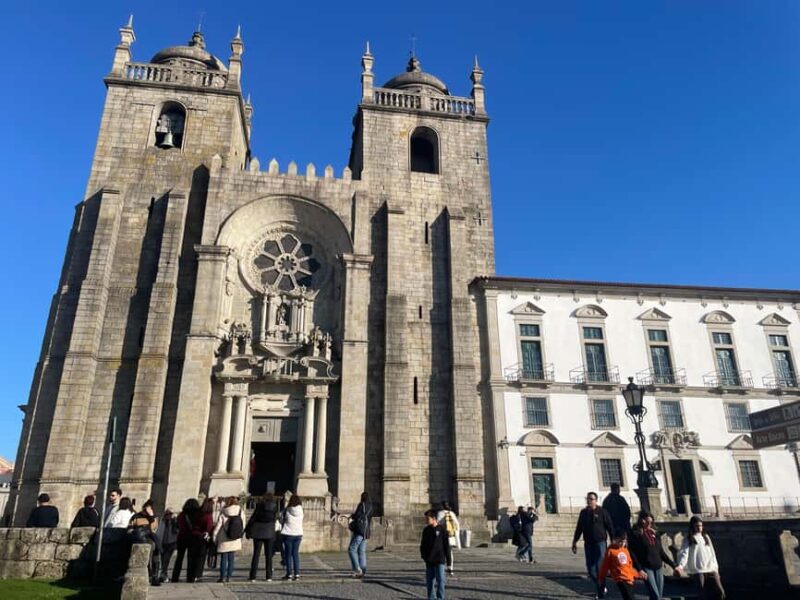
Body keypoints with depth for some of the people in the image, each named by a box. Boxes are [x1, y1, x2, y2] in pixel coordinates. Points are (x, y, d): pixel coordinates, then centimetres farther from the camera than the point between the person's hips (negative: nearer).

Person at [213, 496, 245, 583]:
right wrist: (240, 536, 13)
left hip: (224, 540, -3)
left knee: (223, 559, 6)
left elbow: (217, 527, -6)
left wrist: (215, 539, 4)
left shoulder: (223, 513, -10)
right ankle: (229, 577, 11)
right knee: (231, 559, 10)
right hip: (235, 541, 3)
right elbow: (243, 526, 1)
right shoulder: (241, 512, -3)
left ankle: (222, 577, 5)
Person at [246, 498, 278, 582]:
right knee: (269, 555, 9)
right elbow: (275, 521, 0)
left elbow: (253, 518, -5)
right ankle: (269, 576, 7)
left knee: (256, 554, 6)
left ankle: (253, 576, 4)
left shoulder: (260, 506, -4)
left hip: (258, 532, -1)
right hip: (270, 533, 1)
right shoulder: (275, 507, 0)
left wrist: (247, 530, 2)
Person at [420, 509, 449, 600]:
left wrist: (446, 555, -5)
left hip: (439, 559, -5)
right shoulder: (426, 530, 6)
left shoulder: (441, 529, -7)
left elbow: (446, 544, -4)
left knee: (440, 580, -4)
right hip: (429, 560, 5)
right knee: (430, 580, 10)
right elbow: (423, 544, 13)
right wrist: (423, 555, 4)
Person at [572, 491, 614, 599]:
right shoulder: (583, 512, 8)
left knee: (600, 567, -7)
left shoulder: (602, 512, -4)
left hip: (600, 542, -4)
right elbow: (579, 528, 13)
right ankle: (601, 588, 27)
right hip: (588, 543, 4)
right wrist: (574, 542, 13)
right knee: (590, 569, 5)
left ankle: (601, 591, 9)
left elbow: (610, 527, -5)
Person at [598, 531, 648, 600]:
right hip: (621, 579, -7)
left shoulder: (625, 550, 10)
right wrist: (602, 580, 2)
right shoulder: (610, 551, -9)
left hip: (630, 578, 7)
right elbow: (605, 566, -3)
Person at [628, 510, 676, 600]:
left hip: (658, 567, 6)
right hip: (646, 568, -6)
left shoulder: (654, 533, 13)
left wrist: (673, 565, 13)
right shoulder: (634, 534, -5)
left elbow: (661, 552, 18)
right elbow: (632, 553, -9)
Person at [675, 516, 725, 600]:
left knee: (720, 593, -7)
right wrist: (680, 565, -28)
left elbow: (712, 553, 18)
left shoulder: (706, 537, 15)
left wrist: (716, 568, 12)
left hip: (711, 569, 4)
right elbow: (684, 553, -11)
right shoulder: (688, 539, 1)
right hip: (698, 571, -4)